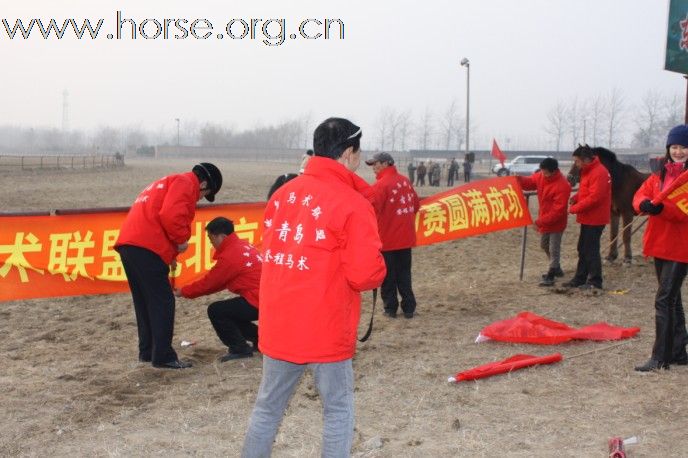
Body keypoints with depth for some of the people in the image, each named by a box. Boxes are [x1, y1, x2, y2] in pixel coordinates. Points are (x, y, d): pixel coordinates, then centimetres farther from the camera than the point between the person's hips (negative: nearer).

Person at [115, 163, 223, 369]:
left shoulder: (167, 183, 30)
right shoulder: (185, 183, -1)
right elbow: (171, 215, -18)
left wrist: (170, 253, 21)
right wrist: (182, 240, -4)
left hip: (128, 243, 10)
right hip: (147, 247, -10)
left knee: (144, 302, 17)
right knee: (162, 302, -4)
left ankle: (147, 351, 23)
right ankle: (164, 356, -3)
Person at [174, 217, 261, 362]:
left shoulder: (229, 256, -16)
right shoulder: (242, 246, 13)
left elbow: (209, 282, -6)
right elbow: (219, 282, 18)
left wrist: (183, 292, 9)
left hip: (257, 302, -9)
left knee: (215, 311, -5)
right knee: (228, 313, 22)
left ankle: (240, 348, 0)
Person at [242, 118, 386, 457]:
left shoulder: (284, 192, 7)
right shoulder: (352, 203, -12)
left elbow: (270, 251, 13)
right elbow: (365, 275, -16)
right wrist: (377, 269, 5)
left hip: (277, 327, 6)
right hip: (324, 331, -6)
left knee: (267, 407, 16)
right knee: (338, 411, 9)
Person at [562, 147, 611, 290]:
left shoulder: (599, 173, -20)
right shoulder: (588, 171, 13)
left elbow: (594, 198, -25)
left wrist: (574, 209, -19)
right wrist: (575, 198, 2)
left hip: (595, 219, -10)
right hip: (588, 218, 10)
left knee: (591, 250, -4)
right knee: (582, 249, 15)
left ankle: (595, 281, 4)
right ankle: (580, 278, 23)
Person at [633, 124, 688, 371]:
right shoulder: (660, 175, 11)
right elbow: (640, 195, -2)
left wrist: (661, 208, -35)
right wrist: (644, 204, -25)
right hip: (660, 244, 7)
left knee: (664, 300, -10)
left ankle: (660, 358, -7)